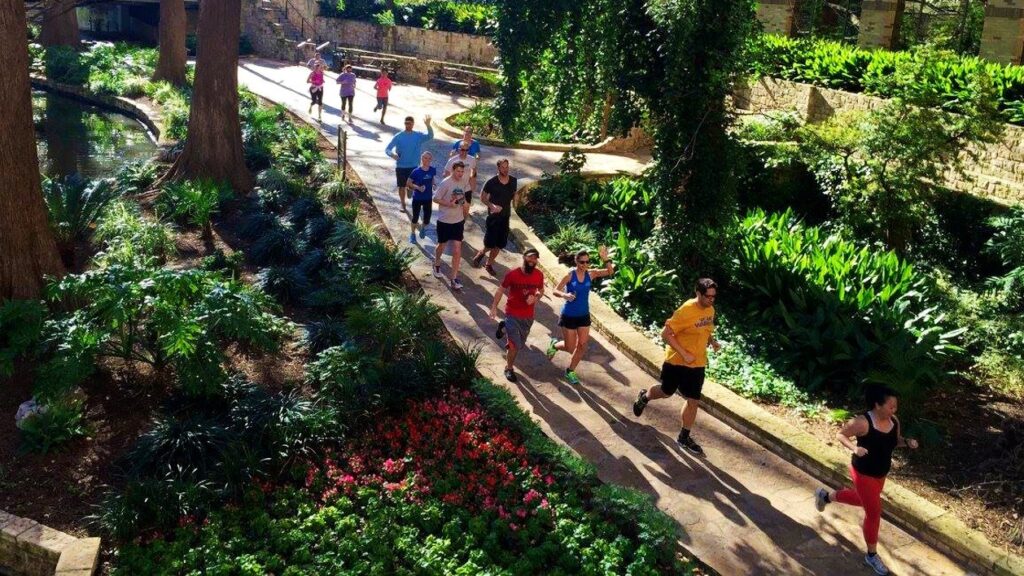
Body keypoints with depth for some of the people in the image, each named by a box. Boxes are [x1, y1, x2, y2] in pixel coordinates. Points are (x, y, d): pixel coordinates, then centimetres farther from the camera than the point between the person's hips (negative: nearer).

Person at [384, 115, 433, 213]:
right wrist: (392, 154, -34)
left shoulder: (419, 136, -4)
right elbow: (387, 149, -10)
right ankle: (403, 204, 29)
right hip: (401, 166, 0)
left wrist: (428, 125, -41)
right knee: (402, 186, 9)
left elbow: (430, 136, -23)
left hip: (414, 166, 0)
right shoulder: (398, 136, -8)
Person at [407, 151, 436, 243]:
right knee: (415, 217, 7)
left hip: (428, 198, 3)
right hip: (417, 198, -3)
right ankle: (412, 234, 31)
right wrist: (418, 187, -22)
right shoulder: (416, 171, -17)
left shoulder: (433, 170, -8)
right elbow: (409, 183, -10)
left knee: (427, 219, 8)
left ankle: (423, 228, 43)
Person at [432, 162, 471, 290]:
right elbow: (436, 199, -15)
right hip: (444, 221, -4)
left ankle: (454, 278, 2)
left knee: (457, 250, -3)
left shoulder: (461, 183, 2)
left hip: (458, 221, 4)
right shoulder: (445, 183, -17)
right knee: (442, 246, 16)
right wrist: (450, 204, -25)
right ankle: (437, 265, 46)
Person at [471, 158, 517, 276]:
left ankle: (489, 264, 28)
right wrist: (492, 205, -23)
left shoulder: (513, 181, -2)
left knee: (500, 244, 9)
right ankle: (481, 253, 29)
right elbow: (482, 197, -6)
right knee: (490, 243, -4)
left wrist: (515, 198, -9)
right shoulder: (491, 182, -14)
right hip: (493, 216, -4)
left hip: (505, 217, 4)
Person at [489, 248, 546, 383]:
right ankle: (509, 369, 18)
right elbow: (501, 290, -4)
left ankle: (504, 328, 47)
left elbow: (541, 291, 9)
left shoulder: (539, 275, -7)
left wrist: (535, 298, -13)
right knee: (514, 345, -10)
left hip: (528, 316, 4)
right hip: (512, 314, -4)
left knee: (521, 345, 18)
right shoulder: (512, 274, -16)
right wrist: (494, 307, -4)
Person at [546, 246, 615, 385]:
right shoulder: (570, 275, -15)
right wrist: (564, 295, -34)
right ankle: (555, 344, 38)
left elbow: (610, 271, -14)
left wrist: (605, 259, -31)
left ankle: (570, 371, 25)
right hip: (569, 316, -4)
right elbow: (555, 291, -13)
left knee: (582, 345, 5)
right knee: (570, 348, 4)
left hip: (584, 315, 4)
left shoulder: (591, 274, -6)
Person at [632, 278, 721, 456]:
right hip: (676, 361, -6)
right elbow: (666, 333, -22)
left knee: (694, 401, 7)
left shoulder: (710, 310, -1)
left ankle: (684, 437, 23)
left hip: (698, 364, 6)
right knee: (666, 392, 16)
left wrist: (713, 342, -3)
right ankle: (644, 397, 49)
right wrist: (684, 354, -24)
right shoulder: (686, 311, -24)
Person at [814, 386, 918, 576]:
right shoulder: (863, 423, -29)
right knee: (874, 513, 4)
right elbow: (840, 435, -18)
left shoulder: (894, 421, -8)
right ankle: (872, 555, 25)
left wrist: (907, 442, -13)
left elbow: (895, 440, 9)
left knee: (862, 500, 30)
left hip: (880, 473, 8)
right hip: (863, 474, -8)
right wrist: (854, 448, -35)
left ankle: (825, 495, 55)